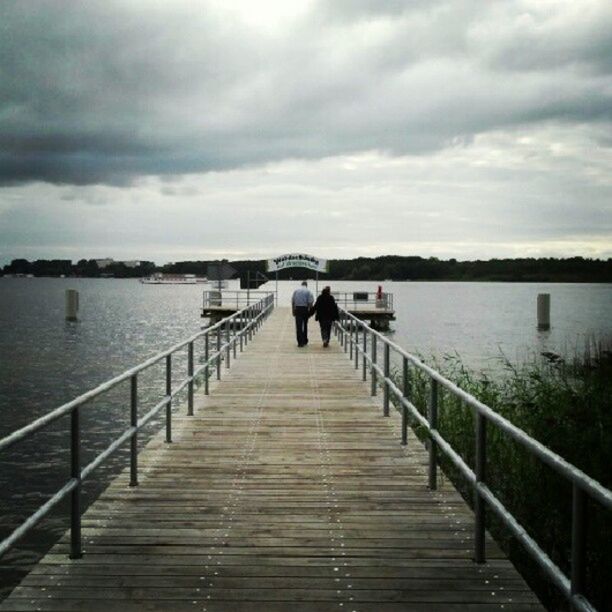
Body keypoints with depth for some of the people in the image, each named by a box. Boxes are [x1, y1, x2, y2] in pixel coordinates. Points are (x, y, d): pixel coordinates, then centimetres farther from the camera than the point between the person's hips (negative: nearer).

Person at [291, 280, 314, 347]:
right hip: (305, 309, -1)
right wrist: (310, 311, 2)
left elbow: (292, 301, 5)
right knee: (305, 325, 15)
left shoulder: (296, 290, 5)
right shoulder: (308, 291, -2)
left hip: (297, 308, 1)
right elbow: (310, 302, -7)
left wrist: (293, 310, 12)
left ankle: (300, 342, -5)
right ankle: (305, 341, 24)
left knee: (298, 326, 1)